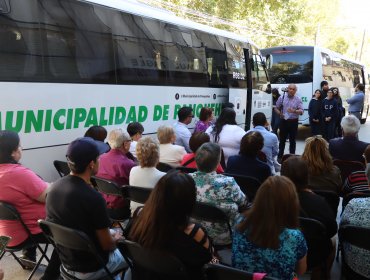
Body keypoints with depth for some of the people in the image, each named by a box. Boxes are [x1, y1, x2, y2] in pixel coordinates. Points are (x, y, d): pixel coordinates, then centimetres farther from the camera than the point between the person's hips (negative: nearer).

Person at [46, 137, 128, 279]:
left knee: (112, 236, 28)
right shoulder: (93, 197, -31)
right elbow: (107, 244, -21)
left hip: (66, 262, 7)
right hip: (91, 268, -6)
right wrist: (116, 239, 2)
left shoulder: (55, 187, -9)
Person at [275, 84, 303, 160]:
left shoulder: (298, 99, -2)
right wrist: (280, 113, -13)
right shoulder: (282, 97, 1)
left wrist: (294, 111, -29)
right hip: (284, 121, 1)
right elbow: (276, 108, 7)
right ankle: (280, 156, 17)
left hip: (293, 122, -1)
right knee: (282, 139, 8)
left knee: (292, 140, 7)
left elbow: (301, 111, -9)